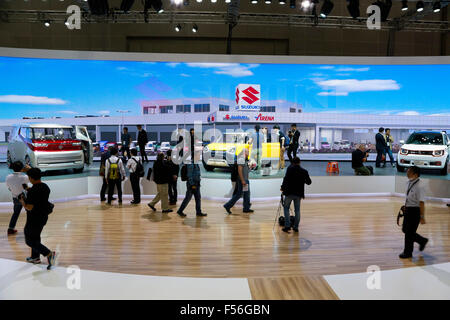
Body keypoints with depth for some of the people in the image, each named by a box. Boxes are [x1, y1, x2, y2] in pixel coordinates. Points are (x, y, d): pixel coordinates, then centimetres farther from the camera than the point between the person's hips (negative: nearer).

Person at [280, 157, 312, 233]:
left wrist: (283, 187, -3)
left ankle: (287, 225, 0)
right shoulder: (304, 171, 3)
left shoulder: (290, 169, -6)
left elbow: (286, 179, -16)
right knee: (297, 210, 12)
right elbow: (309, 182, 10)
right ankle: (296, 227, 14)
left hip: (289, 192, -3)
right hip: (299, 193, 3)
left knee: (286, 208, 10)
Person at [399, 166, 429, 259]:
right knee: (405, 229, 17)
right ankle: (422, 241, 39)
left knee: (409, 232, 3)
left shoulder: (419, 186, -23)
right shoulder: (410, 182, 3)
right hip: (408, 209, 8)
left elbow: (421, 203, -22)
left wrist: (422, 217, -21)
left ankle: (408, 253, 20)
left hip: (415, 211, -8)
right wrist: (406, 206, 21)